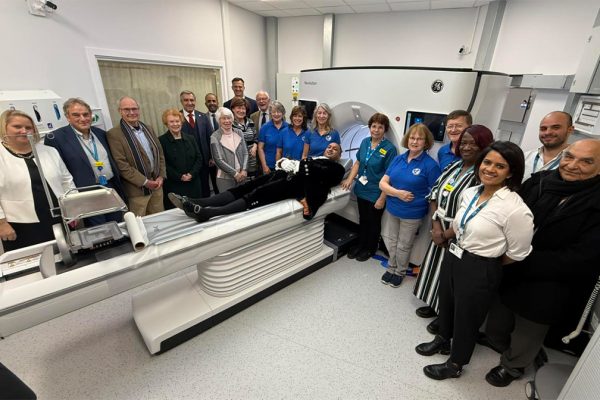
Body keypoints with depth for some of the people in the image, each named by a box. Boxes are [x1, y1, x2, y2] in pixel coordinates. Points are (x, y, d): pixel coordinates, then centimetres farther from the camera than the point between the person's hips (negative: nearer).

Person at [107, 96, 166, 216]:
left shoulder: (148, 128, 10)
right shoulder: (114, 134, -10)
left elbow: (160, 153, 12)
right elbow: (121, 165, -15)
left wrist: (161, 176, 1)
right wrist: (145, 182, -16)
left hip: (156, 184, 6)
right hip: (137, 189, -6)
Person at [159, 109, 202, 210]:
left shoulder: (190, 138, 12)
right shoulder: (161, 141, -3)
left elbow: (199, 158, 7)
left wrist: (191, 174, -7)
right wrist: (179, 177, -13)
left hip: (193, 184, 4)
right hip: (174, 186, -4)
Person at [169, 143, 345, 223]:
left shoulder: (336, 168, 16)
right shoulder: (315, 159, 36)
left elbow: (317, 172, -6)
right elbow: (301, 166, 18)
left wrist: (295, 164, -8)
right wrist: (285, 163, -3)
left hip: (299, 182, -6)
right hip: (288, 176, 6)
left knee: (259, 194, -26)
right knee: (245, 187, -12)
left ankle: (206, 212, -39)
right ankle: (195, 203, -22)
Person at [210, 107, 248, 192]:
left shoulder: (239, 133, 6)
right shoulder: (215, 137, -6)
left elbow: (245, 153, 5)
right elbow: (218, 160, -10)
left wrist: (244, 170, -9)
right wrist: (235, 173, -12)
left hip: (241, 176, 4)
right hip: (225, 178, -3)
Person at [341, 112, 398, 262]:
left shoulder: (390, 148, -16)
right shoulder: (365, 142, 1)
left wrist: (382, 198, -18)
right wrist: (349, 179, -3)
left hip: (376, 194, -5)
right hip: (361, 190, 5)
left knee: (373, 222, 15)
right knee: (362, 219, 21)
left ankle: (370, 249, 36)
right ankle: (360, 244, 41)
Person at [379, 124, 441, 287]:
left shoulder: (430, 165, -13)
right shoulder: (398, 159, 1)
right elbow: (383, 183, -2)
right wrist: (397, 193, -19)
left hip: (412, 213, -4)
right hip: (392, 209, 4)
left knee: (403, 245, 14)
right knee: (390, 241, 19)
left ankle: (400, 272, 39)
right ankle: (391, 268, 43)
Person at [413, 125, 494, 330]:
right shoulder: (453, 166, 3)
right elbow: (434, 194, 3)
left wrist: (447, 234, -13)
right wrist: (436, 225, -7)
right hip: (441, 231, 7)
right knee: (435, 267, 20)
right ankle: (434, 305, 43)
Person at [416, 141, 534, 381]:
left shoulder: (515, 209, -23)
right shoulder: (469, 193, -2)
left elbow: (517, 254, -13)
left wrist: (487, 263, -1)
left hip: (479, 271, -6)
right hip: (452, 258, 6)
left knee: (466, 318, 16)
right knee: (446, 304, 26)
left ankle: (455, 364, 43)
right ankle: (443, 340, 55)